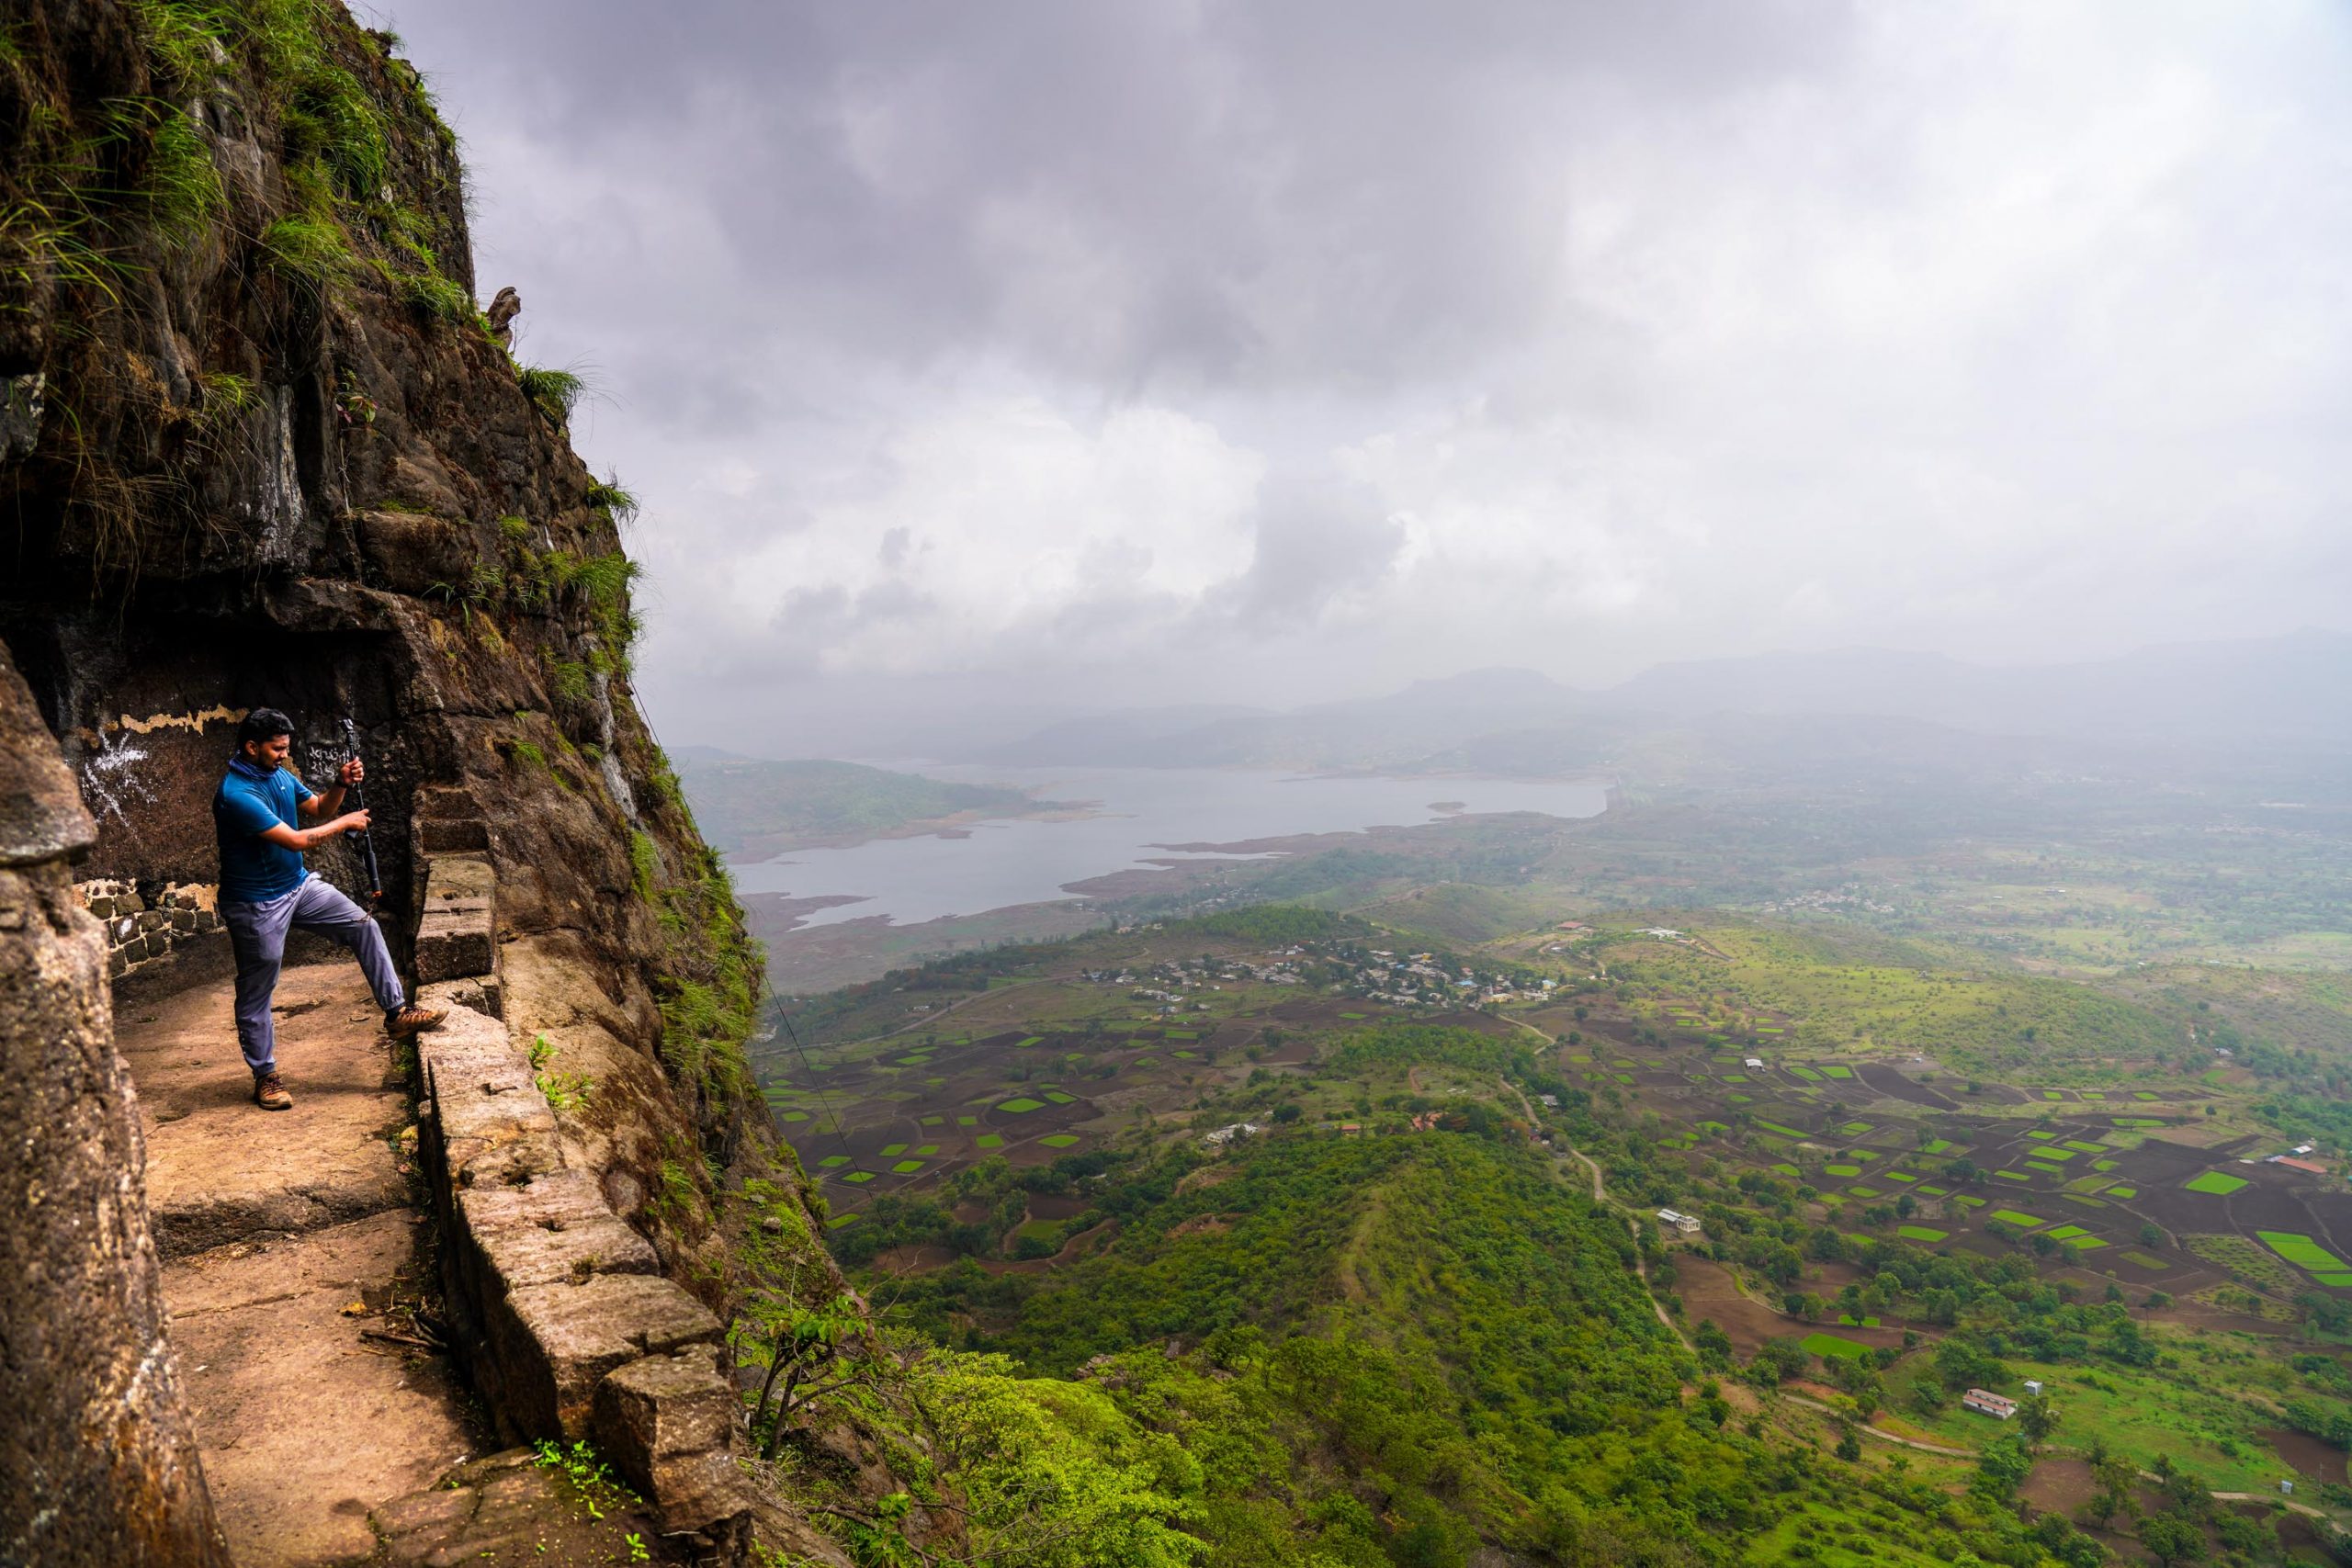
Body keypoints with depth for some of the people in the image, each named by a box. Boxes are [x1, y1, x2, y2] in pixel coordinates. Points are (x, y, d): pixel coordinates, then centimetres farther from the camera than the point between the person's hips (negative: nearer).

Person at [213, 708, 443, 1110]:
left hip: (298, 885, 8)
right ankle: (265, 1076, 19)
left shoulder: (279, 774, 0)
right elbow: (296, 840, -29)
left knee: (363, 926, -1)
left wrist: (341, 784, -6)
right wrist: (346, 823, -15)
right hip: (257, 905, -8)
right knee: (256, 993, 6)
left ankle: (397, 1012, 4)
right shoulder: (236, 795, -27)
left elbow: (318, 808, 13)